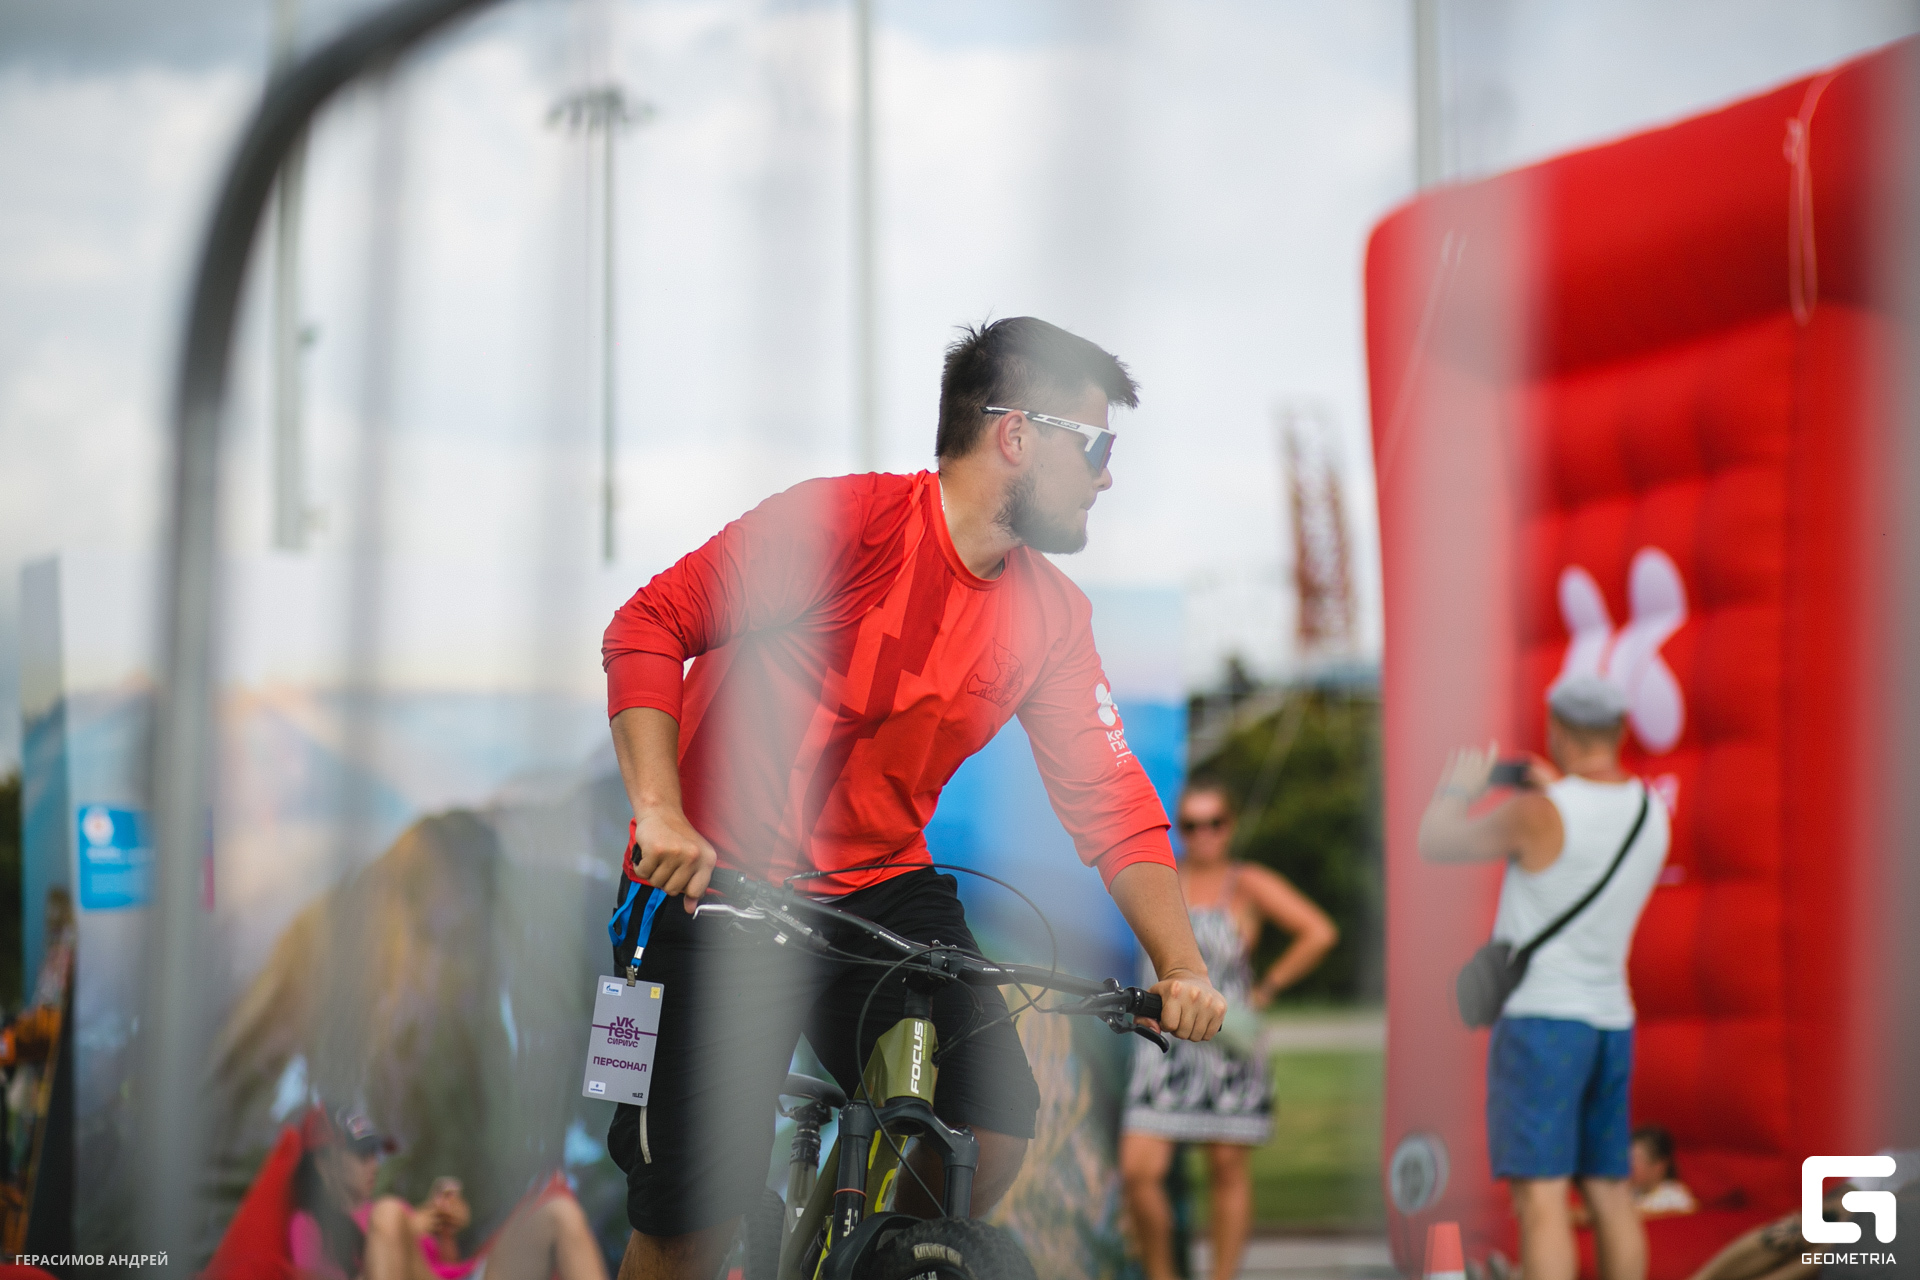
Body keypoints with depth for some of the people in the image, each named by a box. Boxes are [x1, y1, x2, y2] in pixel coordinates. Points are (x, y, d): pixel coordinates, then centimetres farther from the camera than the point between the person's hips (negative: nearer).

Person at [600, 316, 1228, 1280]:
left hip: (881, 890, 5)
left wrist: (1180, 967, -10)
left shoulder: (1050, 616, 2)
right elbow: (650, 627, -14)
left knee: (997, 1125, -12)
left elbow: (1109, 800, 2)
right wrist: (659, 812, -24)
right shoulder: (841, 519, -16)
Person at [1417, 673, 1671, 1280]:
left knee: (1539, 1195, -11)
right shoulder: (1653, 813, 5)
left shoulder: (1537, 814, -16)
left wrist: (1457, 791, 18)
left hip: (1539, 1019, -7)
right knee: (1609, 1192, 14)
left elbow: (1435, 844, -1)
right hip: (1609, 1024, 7)